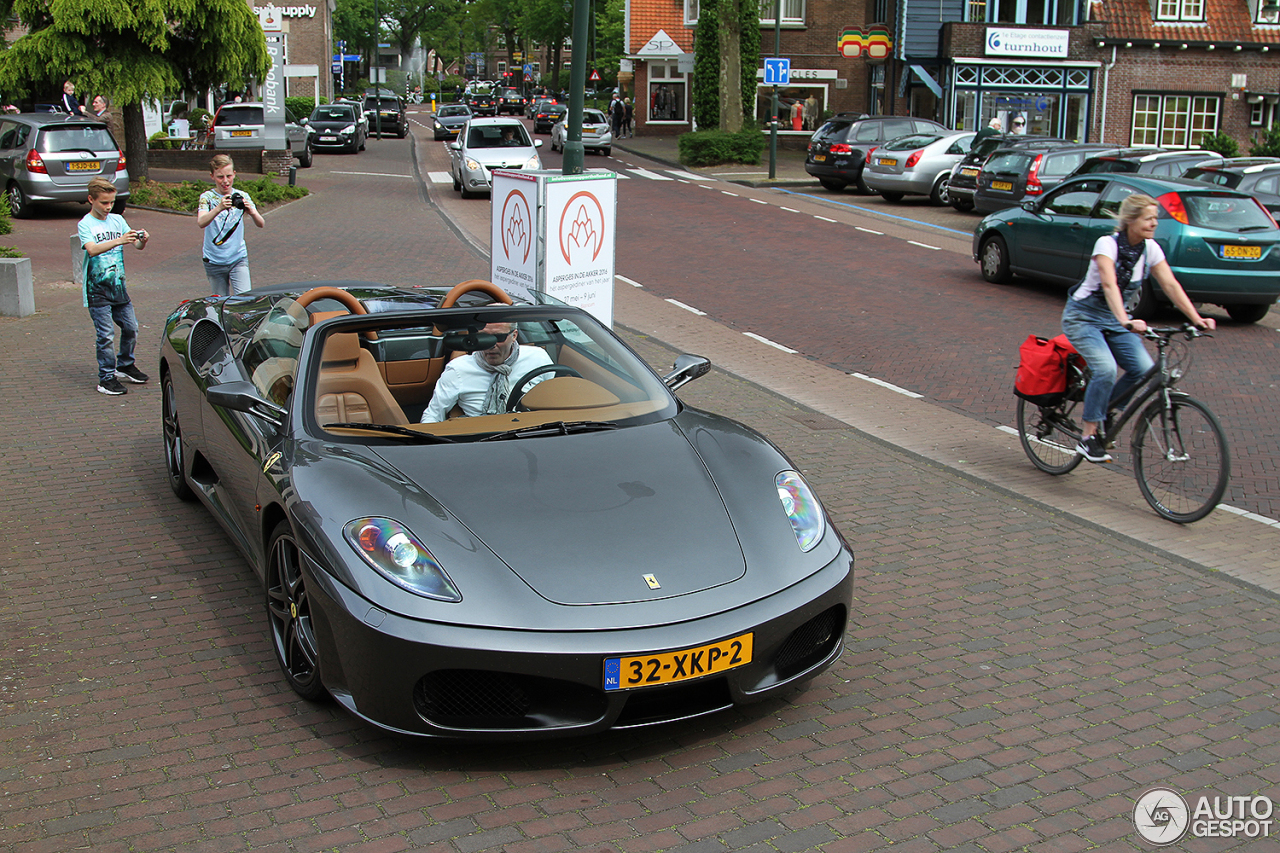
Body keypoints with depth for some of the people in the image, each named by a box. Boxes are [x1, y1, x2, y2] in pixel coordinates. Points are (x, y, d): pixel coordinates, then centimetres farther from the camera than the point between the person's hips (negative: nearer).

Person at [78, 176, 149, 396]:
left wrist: (142, 241, -24)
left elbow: (137, 245, 0)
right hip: (97, 290, -5)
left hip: (118, 287, 5)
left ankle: (125, 366, 31)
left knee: (131, 328, 11)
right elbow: (92, 249, -26)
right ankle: (106, 379, 2)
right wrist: (118, 241, -40)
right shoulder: (85, 225, -8)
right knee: (106, 335, -6)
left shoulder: (117, 220, 7)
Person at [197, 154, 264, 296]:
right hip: (214, 261, 0)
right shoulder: (207, 197, -6)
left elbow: (261, 224, -10)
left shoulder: (242, 196, -1)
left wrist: (252, 212, -33)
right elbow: (201, 222, -25)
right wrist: (219, 208, -43)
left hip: (238, 258, 0)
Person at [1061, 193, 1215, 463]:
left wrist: (1196, 318, -18)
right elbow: (1109, 284, -37)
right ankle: (1087, 438, -14)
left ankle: (1103, 413, 10)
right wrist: (1125, 321, -51)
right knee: (1106, 369, -28)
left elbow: (1171, 285, -6)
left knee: (1144, 369, -14)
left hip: (1114, 319, 6)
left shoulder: (1150, 248, -3)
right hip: (1083, 316, -6)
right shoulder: (1107, 243, -22)